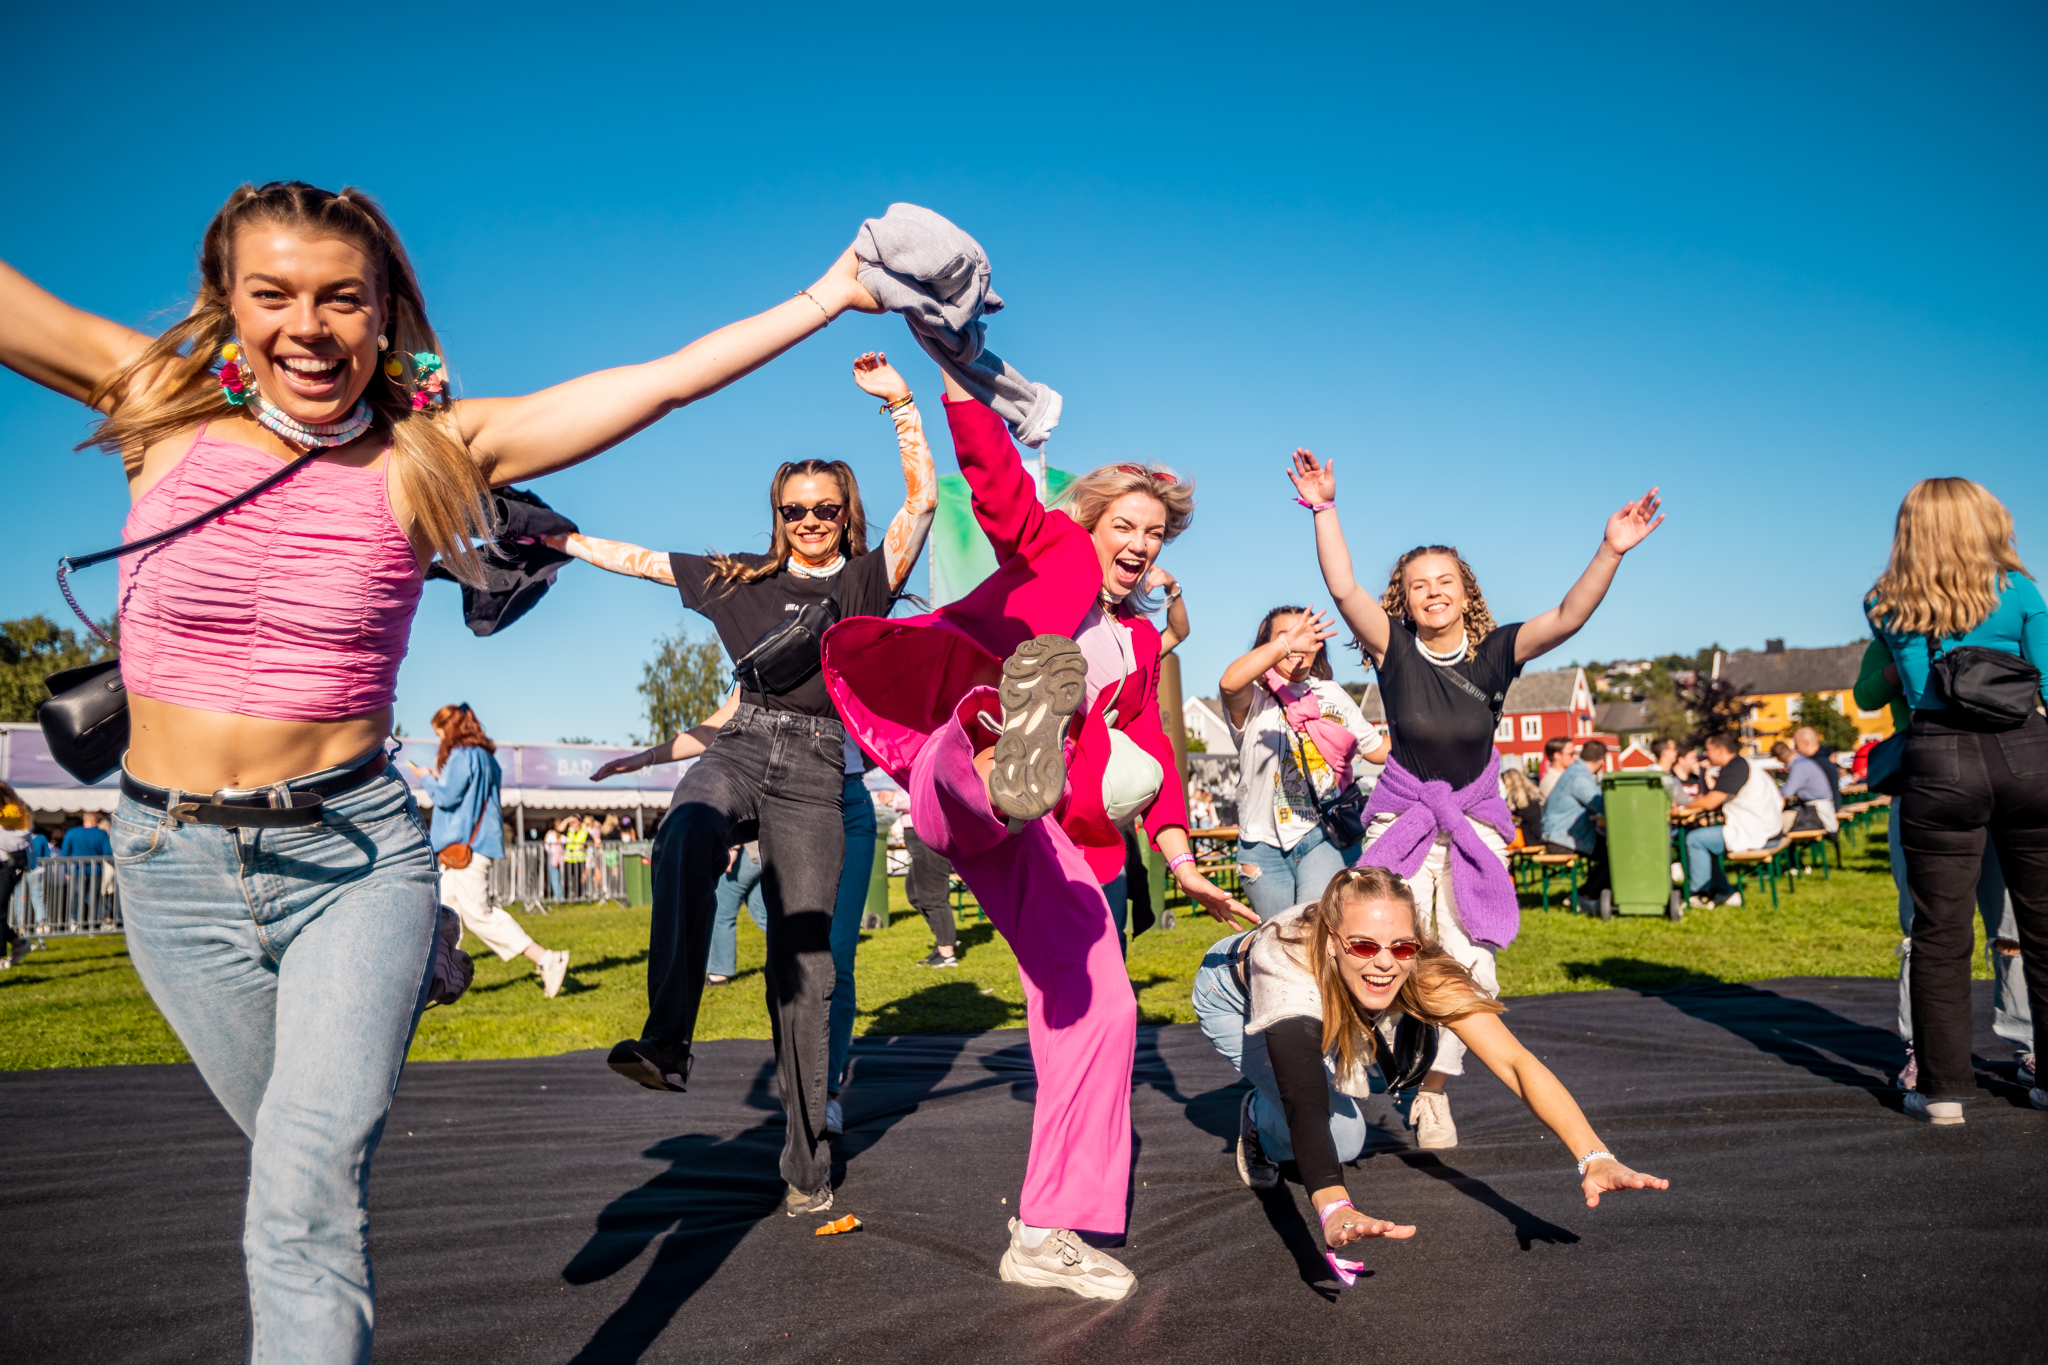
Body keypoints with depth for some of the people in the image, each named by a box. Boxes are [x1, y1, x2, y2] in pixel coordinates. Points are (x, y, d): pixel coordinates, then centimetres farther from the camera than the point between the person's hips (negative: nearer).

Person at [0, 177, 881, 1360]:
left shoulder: (428, 450, -7)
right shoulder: (159, 405, -3)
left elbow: (666, 380, -8)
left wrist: (832, 294, -8)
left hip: (354, 854, -2)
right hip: (176, 862, 3)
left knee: (309, 1201, -13)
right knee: (299, 1164, 18)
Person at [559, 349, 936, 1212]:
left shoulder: (867, 579, 10)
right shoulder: (744, 580, 18)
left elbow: (924, 499, -2)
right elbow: (639, 560, 24)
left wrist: (900, 403, -9)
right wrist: (554, 540, 24)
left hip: (817, 769, -2)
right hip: (742, 745, 2)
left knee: (806, 963, -6)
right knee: (685, 836, -36)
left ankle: (806, 1161, 1)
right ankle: (666, 1040, -41)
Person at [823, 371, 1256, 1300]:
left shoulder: (1140, 639, 29)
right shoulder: (1049, 548, 13)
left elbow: (1148, 749, 27)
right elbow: (992, 472, -4)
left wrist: (1180, 860, 18)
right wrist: (958, 375, -19)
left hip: (1041, 835, 5)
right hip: (954, 773, -4)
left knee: (1098, 1007, -4)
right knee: (992, 728, -39)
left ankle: (1047, 1233, 4)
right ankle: (1009, 752, -79)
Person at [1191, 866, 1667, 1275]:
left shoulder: (1420, 968, -36)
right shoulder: (1287, 965, -47)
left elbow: (1516, 1061, -43)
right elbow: (1305, 1104, -57)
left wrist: (1594, 1158, -57)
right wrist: (1334, 1209, -74)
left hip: (1330, 997, 6)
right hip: (1232, 1000, -6)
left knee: (1411, 1052, -16)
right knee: (1341, 1135, -23)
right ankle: (1259, 1122, 9)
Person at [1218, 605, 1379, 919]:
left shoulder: (1332, 696, 15)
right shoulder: (1253, 699, -1)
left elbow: (1380, 749, 21)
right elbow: (1230, 682, -28)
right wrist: (1285, 644, -35)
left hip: (1325, 837, 1)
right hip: (1265, 844, -1)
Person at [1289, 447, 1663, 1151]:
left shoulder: (1494, 652, -6)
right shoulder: (1394, 650, -8)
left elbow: (1567, 618, -18)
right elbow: (1343, 588, -19)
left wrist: (1610, 552, -30)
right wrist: (1324, 509, -28)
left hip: (1475, 822, 1)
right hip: (1401, 820, -1)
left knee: (1467, 964, -4)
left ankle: (1432, 1090, 13)